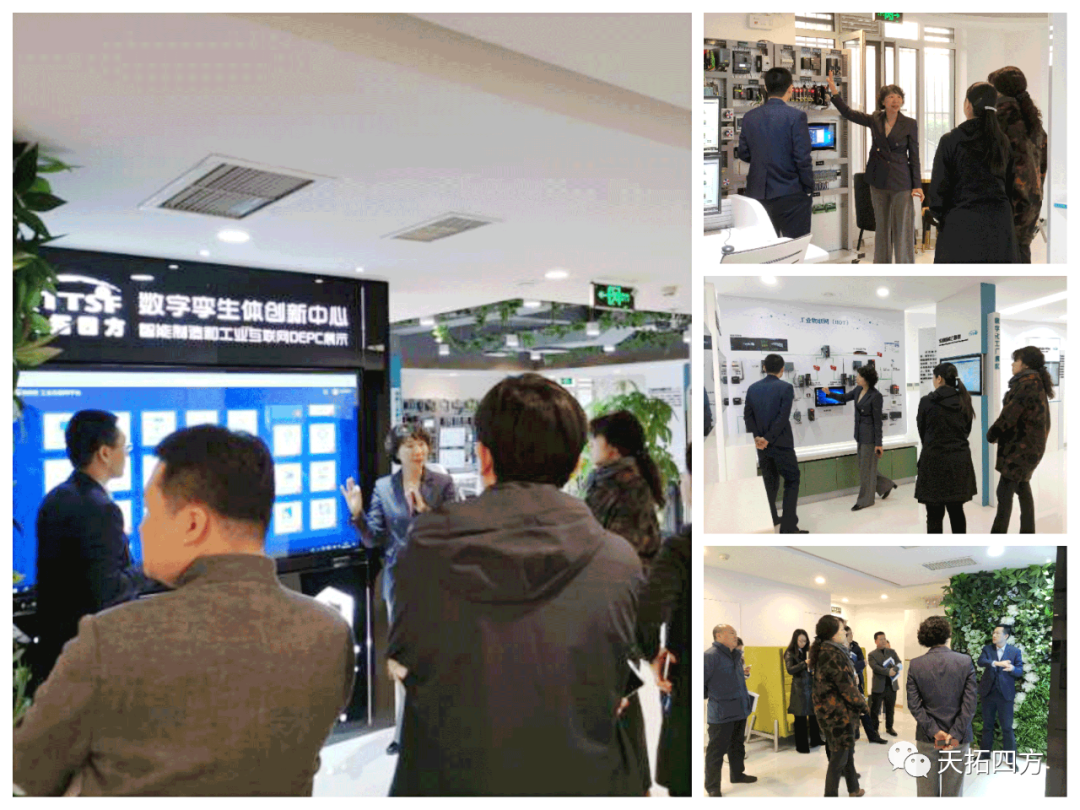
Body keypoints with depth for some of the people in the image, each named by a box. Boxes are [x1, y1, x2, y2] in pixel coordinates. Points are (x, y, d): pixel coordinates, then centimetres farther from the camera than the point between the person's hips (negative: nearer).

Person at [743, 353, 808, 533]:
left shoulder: (752, 388, 6)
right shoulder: (786, 387, -9)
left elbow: (747, 415, 1)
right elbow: (783, 417, -17)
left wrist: (756, 437, -6)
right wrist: (768, 439, -14)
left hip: (761, 444, 5)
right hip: (781, 443, -5)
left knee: (770, 482, 18)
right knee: (792, 481, 2)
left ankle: (770, 519, 27)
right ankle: (788, 526, -5)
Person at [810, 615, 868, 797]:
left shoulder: (824, 652, 8)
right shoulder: (833, 654, -21)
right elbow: (846, 686, -19)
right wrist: (862, 703, -5)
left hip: (829, 711, 9)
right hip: (839, 713, -9)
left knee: (848, 752, 22)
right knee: (839, 757, 1)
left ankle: (854, 790, 37)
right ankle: (831, 794, 9)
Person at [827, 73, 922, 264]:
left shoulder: (910, 124, -3)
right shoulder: (874, 120, 5)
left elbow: (914, 156, -1)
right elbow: (848, 113, 6)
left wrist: (917, 185, -5)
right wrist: (834, 92, -5)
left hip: (901, 182, -3)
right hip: (878, 181, 3)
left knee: (903, 229, -4)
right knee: (882, 228, 12)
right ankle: (881, 265, 22)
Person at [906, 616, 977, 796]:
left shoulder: (915, 665, -7)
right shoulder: (965, 661, -8)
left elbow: (914, 704, -10)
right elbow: (970, 703, -12)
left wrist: (934, 731, -10)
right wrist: (956, 734, -12)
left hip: (926, 737, 0)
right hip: (958, 737, 0)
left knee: (926, 790, 12)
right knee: (953, 790, 12)